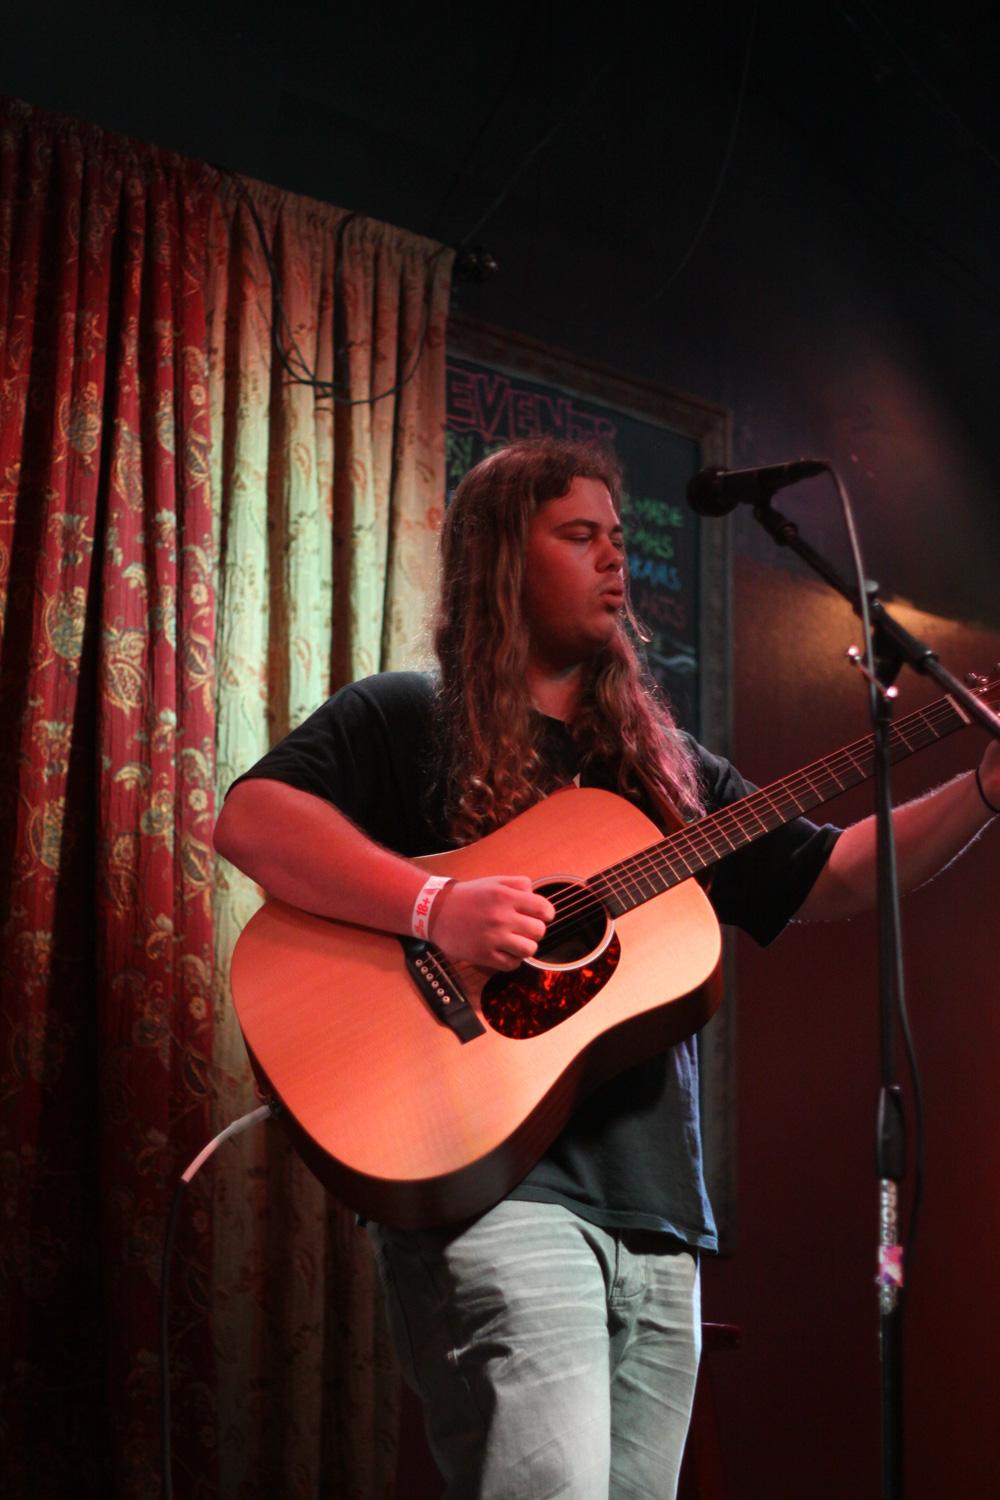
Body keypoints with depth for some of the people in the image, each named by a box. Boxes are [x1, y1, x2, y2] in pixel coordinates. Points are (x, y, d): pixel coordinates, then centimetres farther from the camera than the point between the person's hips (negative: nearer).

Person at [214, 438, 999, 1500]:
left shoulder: (667, 769, 22)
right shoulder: (405, 719, 4)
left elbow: (831, 879, 18)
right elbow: (247, 821, -10)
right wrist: (437, 909, -22)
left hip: (654, 1210, 6)